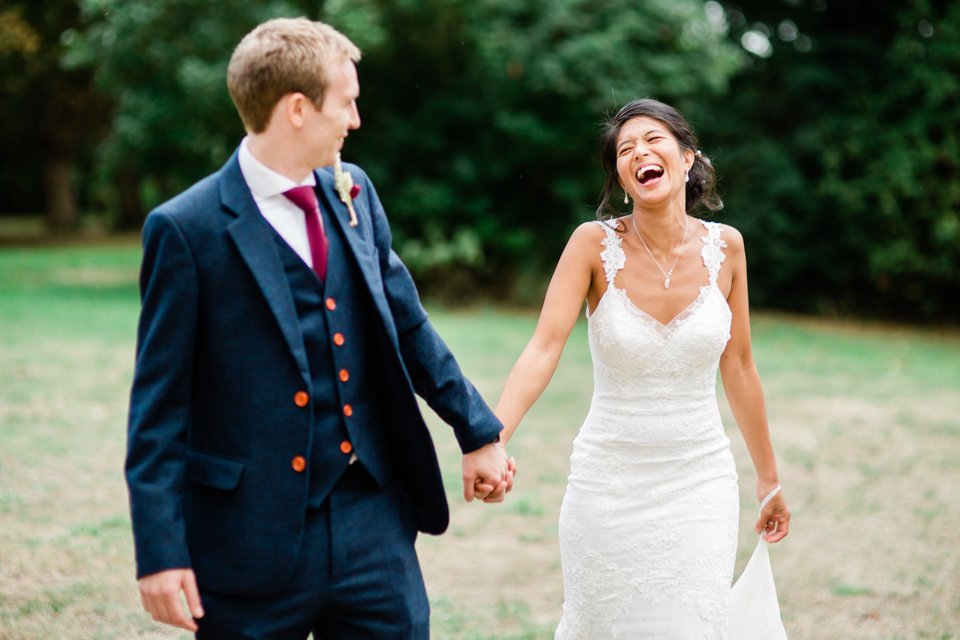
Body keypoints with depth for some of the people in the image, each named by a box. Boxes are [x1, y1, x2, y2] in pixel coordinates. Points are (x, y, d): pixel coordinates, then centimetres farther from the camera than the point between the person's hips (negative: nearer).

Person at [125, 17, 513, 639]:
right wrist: (161, 552, -12)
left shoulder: (353, 193, 6)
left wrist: (479, 432, 21)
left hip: (372, 522, 5)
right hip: (252, 543, -5)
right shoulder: (187, 229, -11)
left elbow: (408, 324, 16)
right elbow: (159, 405, -9)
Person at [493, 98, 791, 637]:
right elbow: (545, 348, -19)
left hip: (701, 480, 1)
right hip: (611, 485, -1)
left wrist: (769, 478, 13)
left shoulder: (724, 246, -3)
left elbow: (738, 366, 6)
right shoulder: (595, 244, -10)